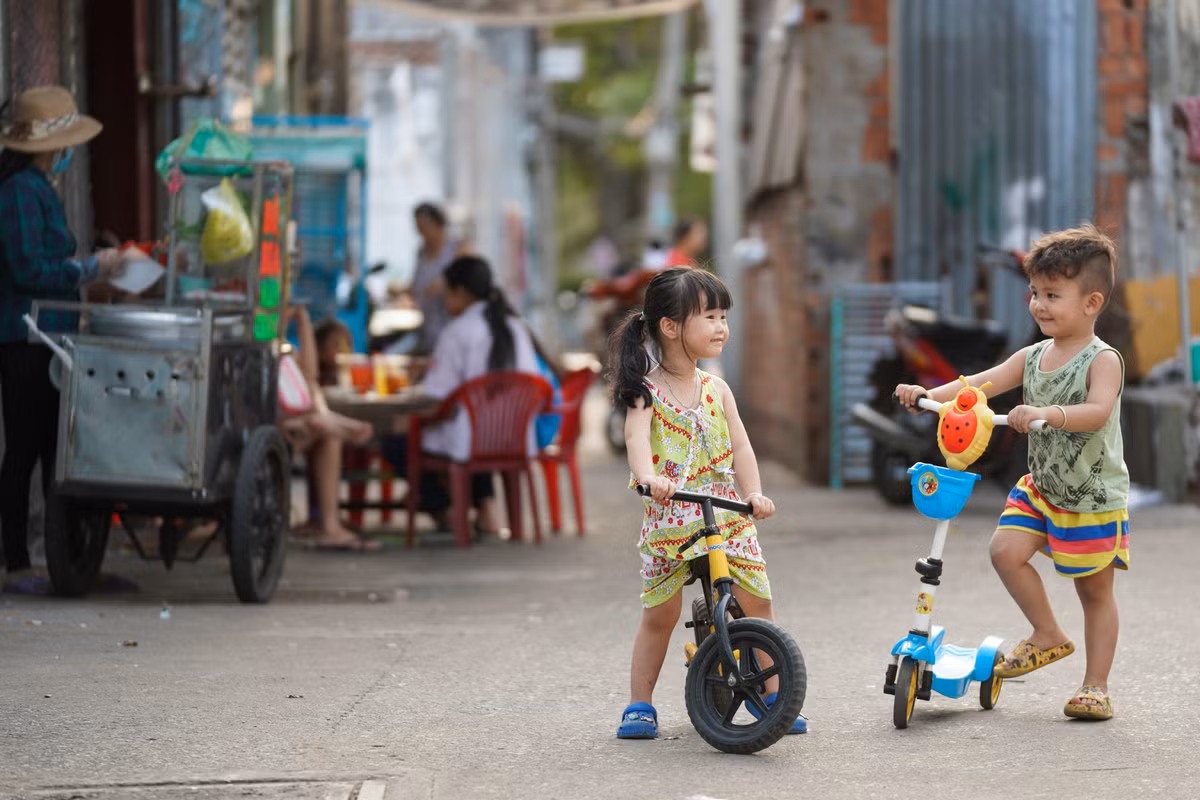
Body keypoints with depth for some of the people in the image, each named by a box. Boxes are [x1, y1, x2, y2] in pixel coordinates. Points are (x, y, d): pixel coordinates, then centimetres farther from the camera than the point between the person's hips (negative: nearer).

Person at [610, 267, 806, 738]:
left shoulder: (717, 391, 5)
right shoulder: (647, 391, -7)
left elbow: (740, 446, -2)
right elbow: (637, 438, -24)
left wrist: (754, 493, -20)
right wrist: (648, 477, -45)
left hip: (727, 513, 3)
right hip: (669, 518, -3)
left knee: (758, 602, -2)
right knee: (659, 613, 1)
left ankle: (773, 697, 10)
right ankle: (639, 705, 12)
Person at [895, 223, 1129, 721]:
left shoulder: (1102, 361, -17)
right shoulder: (1033, 357, 3)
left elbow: (1097, 412, -34)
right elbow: (980, 384, -5)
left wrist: (1047, 413, -49)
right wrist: (929, 394, -20)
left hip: (1094, 497, -6)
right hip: (1041, 487, 6)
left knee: (1095, 591, 5)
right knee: (1006, 549, -12)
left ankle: (1096, 686, 16)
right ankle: (1047, 637, 8)